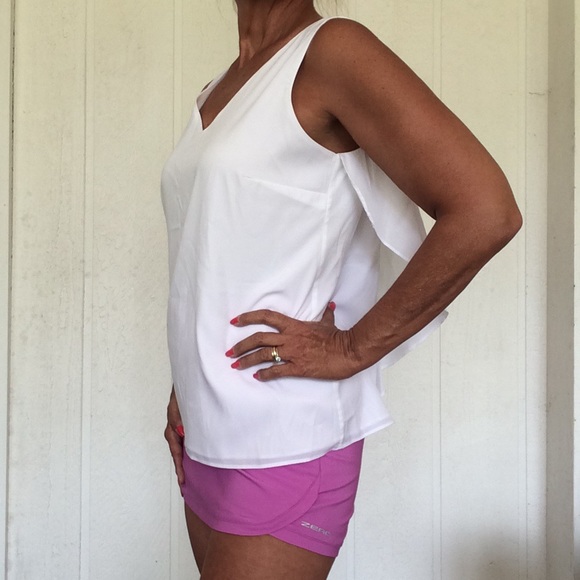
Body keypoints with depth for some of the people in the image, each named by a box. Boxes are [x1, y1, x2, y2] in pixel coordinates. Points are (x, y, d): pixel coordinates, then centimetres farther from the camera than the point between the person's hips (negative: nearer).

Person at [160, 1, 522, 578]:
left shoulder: (332, 50, -10)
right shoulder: (217, 92, 14)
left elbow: (486, 212, -20)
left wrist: (353, 349, -15)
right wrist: (185, 388, 9)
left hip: (284, 448, -7)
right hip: (205, 439, 7)